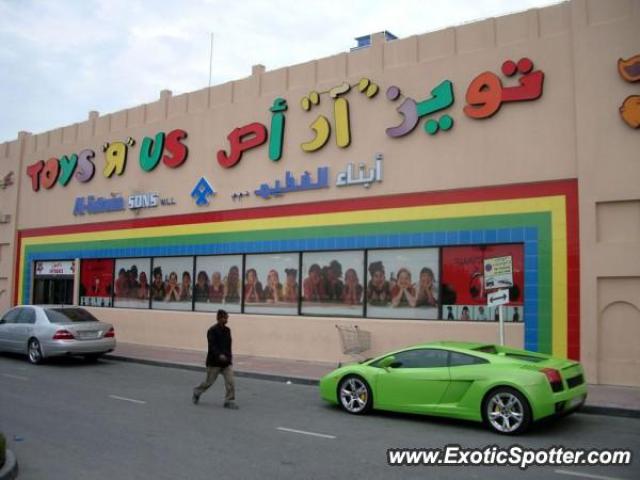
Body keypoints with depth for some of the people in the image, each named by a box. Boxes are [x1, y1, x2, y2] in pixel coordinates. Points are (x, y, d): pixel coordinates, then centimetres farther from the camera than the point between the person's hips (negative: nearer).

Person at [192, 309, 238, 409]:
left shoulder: (227, 330, 7)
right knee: (209, 381, 9)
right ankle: (197, 393, 35)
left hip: (226, 361, 5)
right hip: (214, 361, -5)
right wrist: (219, 355, -36)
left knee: (230, 382, -6)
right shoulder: (212, 330, -14)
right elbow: (212, 346, -23)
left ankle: (229, 401, 3)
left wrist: (229, 356, 16)